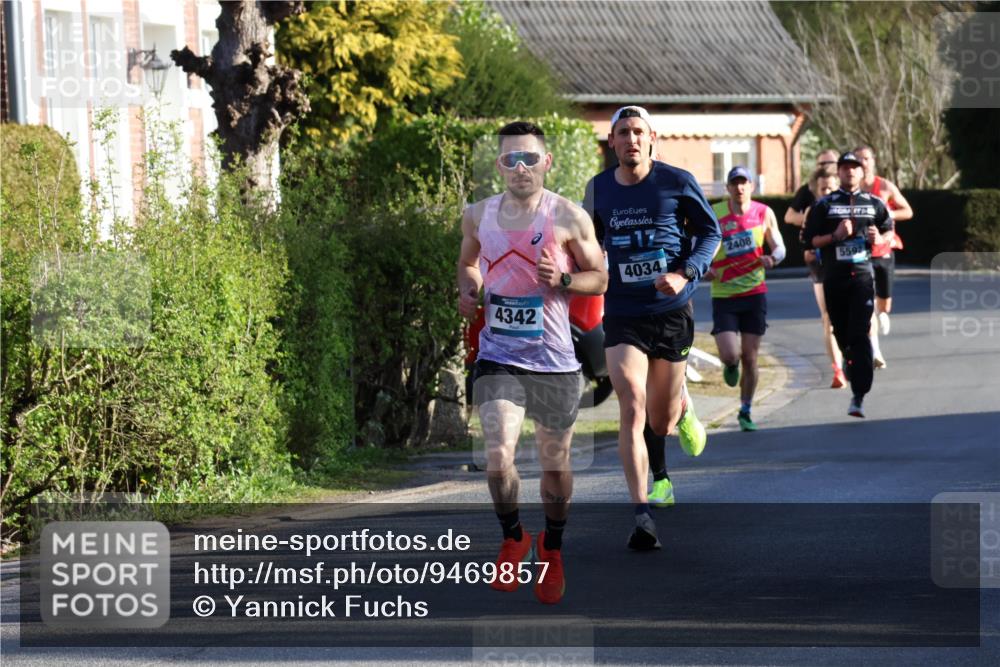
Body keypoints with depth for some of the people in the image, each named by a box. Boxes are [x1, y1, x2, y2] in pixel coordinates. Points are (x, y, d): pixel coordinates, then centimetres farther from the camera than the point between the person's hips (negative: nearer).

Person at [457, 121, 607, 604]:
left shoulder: (569, 218, -6)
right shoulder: (478, 216, 3)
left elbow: (599, 278, 2)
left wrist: (563, 279, -18)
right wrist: (468, 289, 0)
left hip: (553, 360, -1)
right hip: (498, 358, 1)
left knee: (555, 463, 10)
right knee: (498, 457, -14)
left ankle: (552, 548, 35)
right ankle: (512, 538, 14)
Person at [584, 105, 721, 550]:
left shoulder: (676, 182, -4)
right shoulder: (598, 189, 4)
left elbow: (711, 231, 3)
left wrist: (685, 273, -13)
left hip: (671, 312, -1)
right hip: (622, 316, 1)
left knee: (661, 424, 9)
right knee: (631, 409, -18)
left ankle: (683, 408, 49)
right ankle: (642, 516, -18)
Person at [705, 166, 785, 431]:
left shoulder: (764, 213, 0)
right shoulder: (714, 215, -5)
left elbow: (779, 248, 6)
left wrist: (772, 258, -17)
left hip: (754, 293, 1)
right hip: (723, 296, -1)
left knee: (750, 359, 4)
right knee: (730, 356, -14)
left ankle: (745, 412, 21)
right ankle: (731, 367, 25)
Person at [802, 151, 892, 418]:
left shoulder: (874, 204, 10)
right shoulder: (825, 205, 6)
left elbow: (889, 233, 21)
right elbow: (809, 240, 3)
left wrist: (878, 239, -1)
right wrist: (835, 236, -12)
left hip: (862, 276, -1)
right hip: (834, 277, 1)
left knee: (859, 335, -13)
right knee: (842, 335, 8)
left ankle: (858, 396, -17)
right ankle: (854, 373, 33)